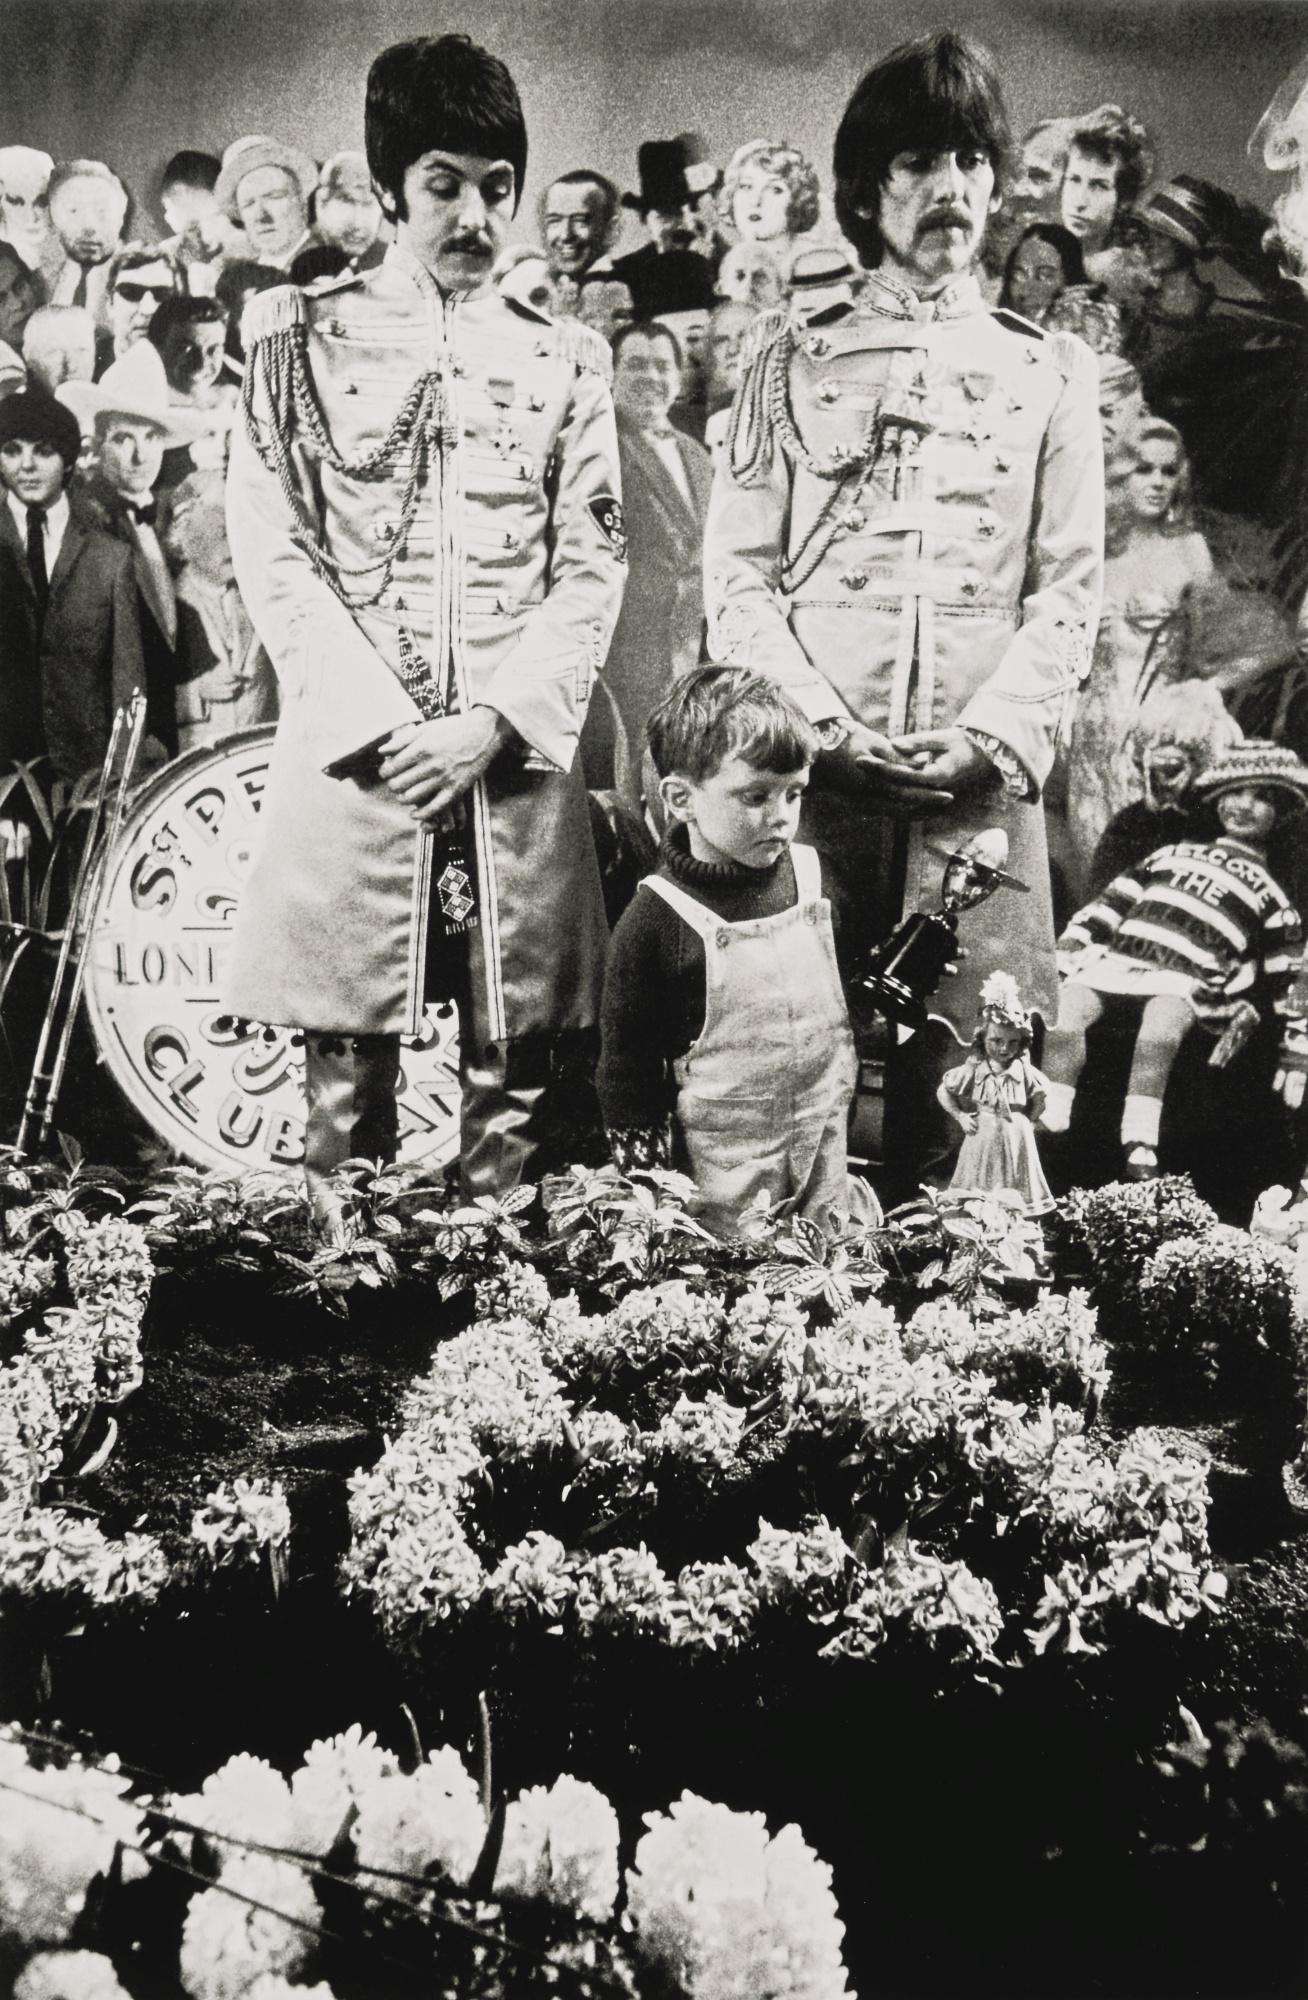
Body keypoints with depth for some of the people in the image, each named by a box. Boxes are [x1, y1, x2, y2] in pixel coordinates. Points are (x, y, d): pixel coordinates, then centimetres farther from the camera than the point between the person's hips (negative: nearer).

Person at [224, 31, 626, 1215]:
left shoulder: (565, 361, 11)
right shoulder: (305, 339, 7)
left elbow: (592, 570, 5)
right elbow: (273, 552, 0)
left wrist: (489, 725, -9)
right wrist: (384, 722, -11)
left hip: (517, 759, 2)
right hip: (350, 753, -1)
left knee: (518, 1056, 3)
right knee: (346, 1049, 3)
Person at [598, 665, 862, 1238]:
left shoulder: (810, 874, -1)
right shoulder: (656, 920, -15)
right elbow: (626, 1067, -9)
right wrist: (647, 1190, -8)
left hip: (825, 1145, 5)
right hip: (721, 1167, -5)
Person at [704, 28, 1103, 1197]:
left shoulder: (1050, 374, 13)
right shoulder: (793, 363, 11)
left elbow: (1070, 589, 6)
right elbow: (738, 573, 4)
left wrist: (989, 737, -10)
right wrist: (820, 722, -10)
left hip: (981, 785, 1)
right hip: (806, 776, 0)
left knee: (962, 1080, 0)